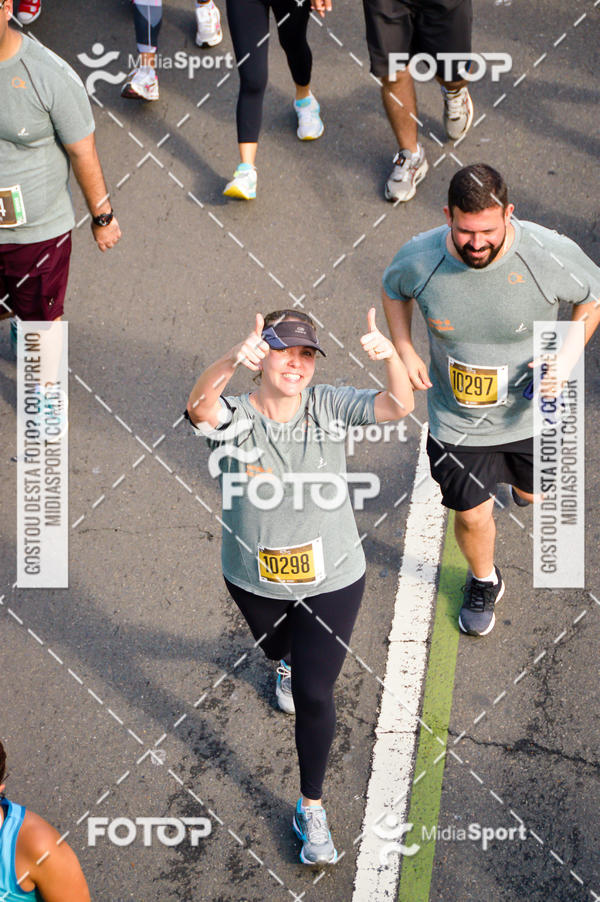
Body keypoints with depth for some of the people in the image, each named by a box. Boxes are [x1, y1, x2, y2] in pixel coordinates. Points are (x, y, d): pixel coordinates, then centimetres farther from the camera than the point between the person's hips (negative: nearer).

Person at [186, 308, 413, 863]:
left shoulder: (329, 407, -15)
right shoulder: (234, 418, -20)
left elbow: (398, 406, -30)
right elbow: (200, 405, -45)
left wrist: (391, 357, -52)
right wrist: (231, 363, -67)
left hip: (332, 578, -1)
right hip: (255, 579, 1)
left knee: (314, 694, 0)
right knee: (277, 649, 32)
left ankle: (312, 810, 19)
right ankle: (291, 659, 73)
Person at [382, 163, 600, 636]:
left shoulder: (551, 254, -28)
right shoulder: (418, 259, -23)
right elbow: (394, 288, 3)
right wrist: (404, 350, -12)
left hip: (532, 413, 0)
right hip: (458, 420, 0)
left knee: (535, 493, 26)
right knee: (472, 515, 13)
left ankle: (516, 472, 65)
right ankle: (484, 583, 47)